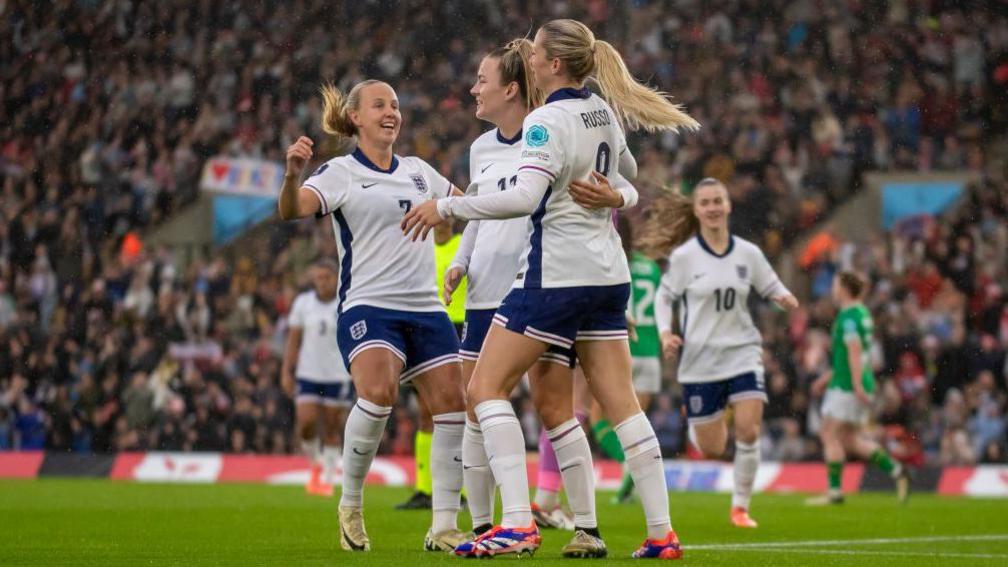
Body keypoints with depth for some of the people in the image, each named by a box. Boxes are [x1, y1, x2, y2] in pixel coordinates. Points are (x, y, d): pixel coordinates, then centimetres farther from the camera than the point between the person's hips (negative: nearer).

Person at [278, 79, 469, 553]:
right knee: (378, 393, -28)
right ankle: (350, 504, -7)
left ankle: (444, 527, 4)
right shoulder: (341, 173, -2)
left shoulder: (419, 172, 16)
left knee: (452, 404, -5)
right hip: (368, 306, -6)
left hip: (425, 308, 6)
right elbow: (292, 210, -20)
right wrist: (292, 174, -39)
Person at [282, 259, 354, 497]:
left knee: (332, 428, 1)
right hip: (308, 375, 2)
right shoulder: (303, 303, 4)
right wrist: (287, 372, 5)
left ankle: (327, 479, 12)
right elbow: (293, 341, 9)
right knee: (306, 423, -10)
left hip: (339, 376, -2)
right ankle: (315, 465, 17)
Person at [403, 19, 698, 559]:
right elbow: (633, 176, 28)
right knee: (620, 401, 10)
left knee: (486, 387, -3)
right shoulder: (605, 113, 10)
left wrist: (446, 206, -21)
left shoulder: (548, 120, -14)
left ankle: (517, 524, -14)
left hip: (555, 274, -8)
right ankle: (661, 533, 6)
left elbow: (524, 196, -26)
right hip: (608, 274, 8)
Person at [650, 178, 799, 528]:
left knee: (748, 431, -16)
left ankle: (740, 506, 2)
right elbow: (664, 297, 5)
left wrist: (784, 299, -10)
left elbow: (772, 289, 13)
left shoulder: (748, 254, 3)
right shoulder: (684, 256, -4)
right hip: (700, 359, -2)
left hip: (742, 352, 2)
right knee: (712, 450, 2)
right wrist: (665, 333, -12)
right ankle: (696, 424, 41)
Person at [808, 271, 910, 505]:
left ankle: (834, 491, -1)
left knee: (831, 435, -3)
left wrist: (857, 385, -29)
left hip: (845, 387, -9)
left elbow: (854, 351, -23)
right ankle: (896, 470, 6)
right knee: (851, 439, 12)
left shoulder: (849, 316, -13)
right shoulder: (862, 313, 17)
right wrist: (827, 377, 30)